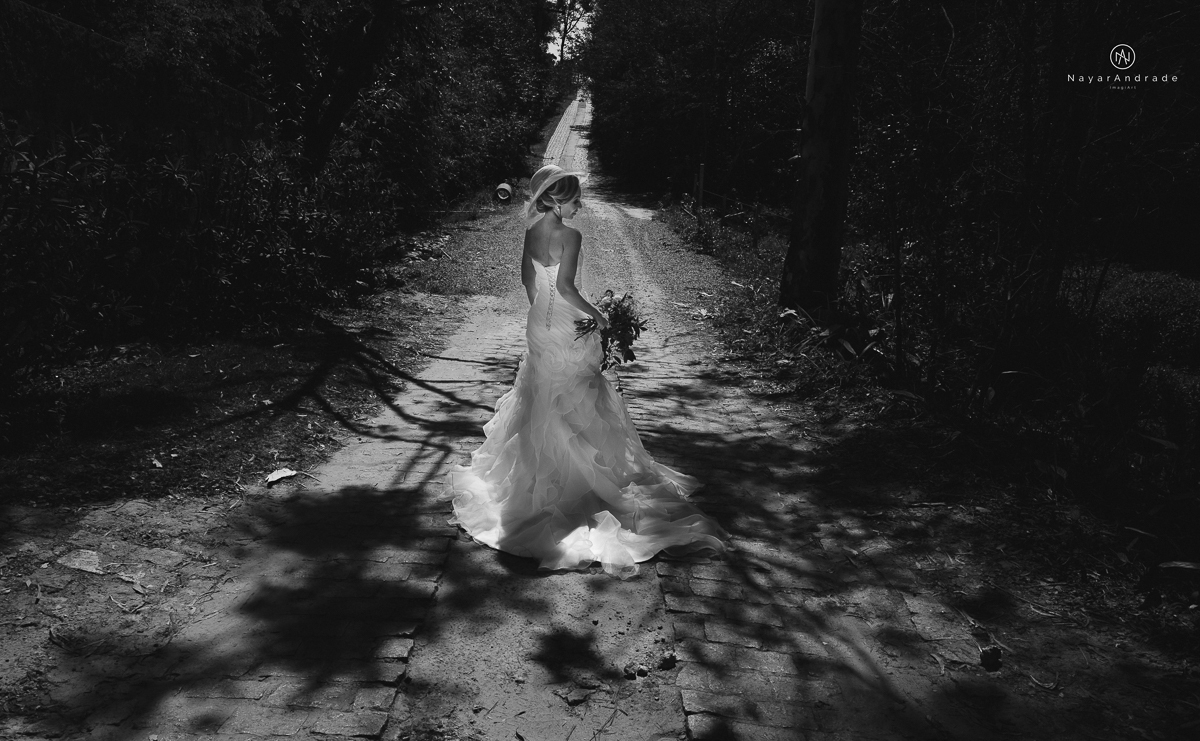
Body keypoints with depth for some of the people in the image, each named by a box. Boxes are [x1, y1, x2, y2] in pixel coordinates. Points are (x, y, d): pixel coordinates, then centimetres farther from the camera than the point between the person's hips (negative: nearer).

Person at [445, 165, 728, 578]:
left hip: (538, 324, 8)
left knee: (542, 401, 20)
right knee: (572, 407, 5)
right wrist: (596, 314, -15)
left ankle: (541, 471, 33)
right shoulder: (569, 236, -21)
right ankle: (577, 477, 16)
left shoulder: (532, 232, 3)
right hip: (567, 331, -8)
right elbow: (564, 286, -27)